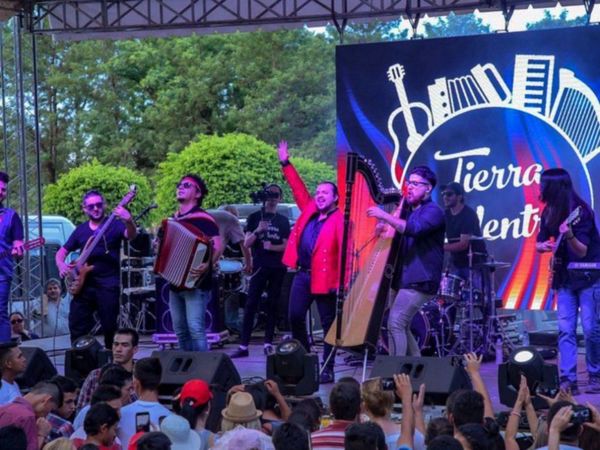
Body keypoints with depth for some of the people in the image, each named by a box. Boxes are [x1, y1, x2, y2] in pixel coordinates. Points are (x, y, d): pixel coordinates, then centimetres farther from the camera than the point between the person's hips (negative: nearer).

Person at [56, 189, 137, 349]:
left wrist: (128, 221, -44)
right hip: (84, 283, 4)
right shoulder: (80, 230, 14)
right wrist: (61, 265, -3)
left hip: (108, 284, -4)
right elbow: (62, 251, 20)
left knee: (110, 327, -4)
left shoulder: (114, 225, 0)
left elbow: (131, 235, -21)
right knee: (77, 326, 3)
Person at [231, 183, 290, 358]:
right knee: (251, 305, -6)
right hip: (259, 266, -2)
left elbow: (286, 246, 5)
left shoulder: (283, 221, 10)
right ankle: (243, 346, -9)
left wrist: (272, 247, -14)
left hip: (278, 268, 2)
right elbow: (246, 244, 1)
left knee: (273, 305, 2)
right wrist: (257, 231, -16)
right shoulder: (254, 217, 6)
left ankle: (268, 343, 7)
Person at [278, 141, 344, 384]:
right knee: (295, 317, 2)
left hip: (324, 277, -6)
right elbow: (299, 189, 21)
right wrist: (286, 164, 19)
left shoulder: (339, 220, -7)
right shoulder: (309, 210, 11)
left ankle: (327, 369, 5)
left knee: (328, 324, 1)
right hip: (302, 274, 6)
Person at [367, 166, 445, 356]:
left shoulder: (433, 211, -8)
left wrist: (384, 216, -29)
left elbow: (415, 229, -27)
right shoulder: (408, 211, 19)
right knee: (402, 327, 11)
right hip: (405, 278, 9)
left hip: (420, 281, -9)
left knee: (395, 324, -16)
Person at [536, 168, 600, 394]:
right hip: (564, 280, 6)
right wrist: (544, 246, -8)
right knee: (565, 330, -4)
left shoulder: (580, 212, -16)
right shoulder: (550, 213, 3)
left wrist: (569, 236, -40)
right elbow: (539, 243, 15)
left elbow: (582, 251, -20)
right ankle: (568, 380, -7)